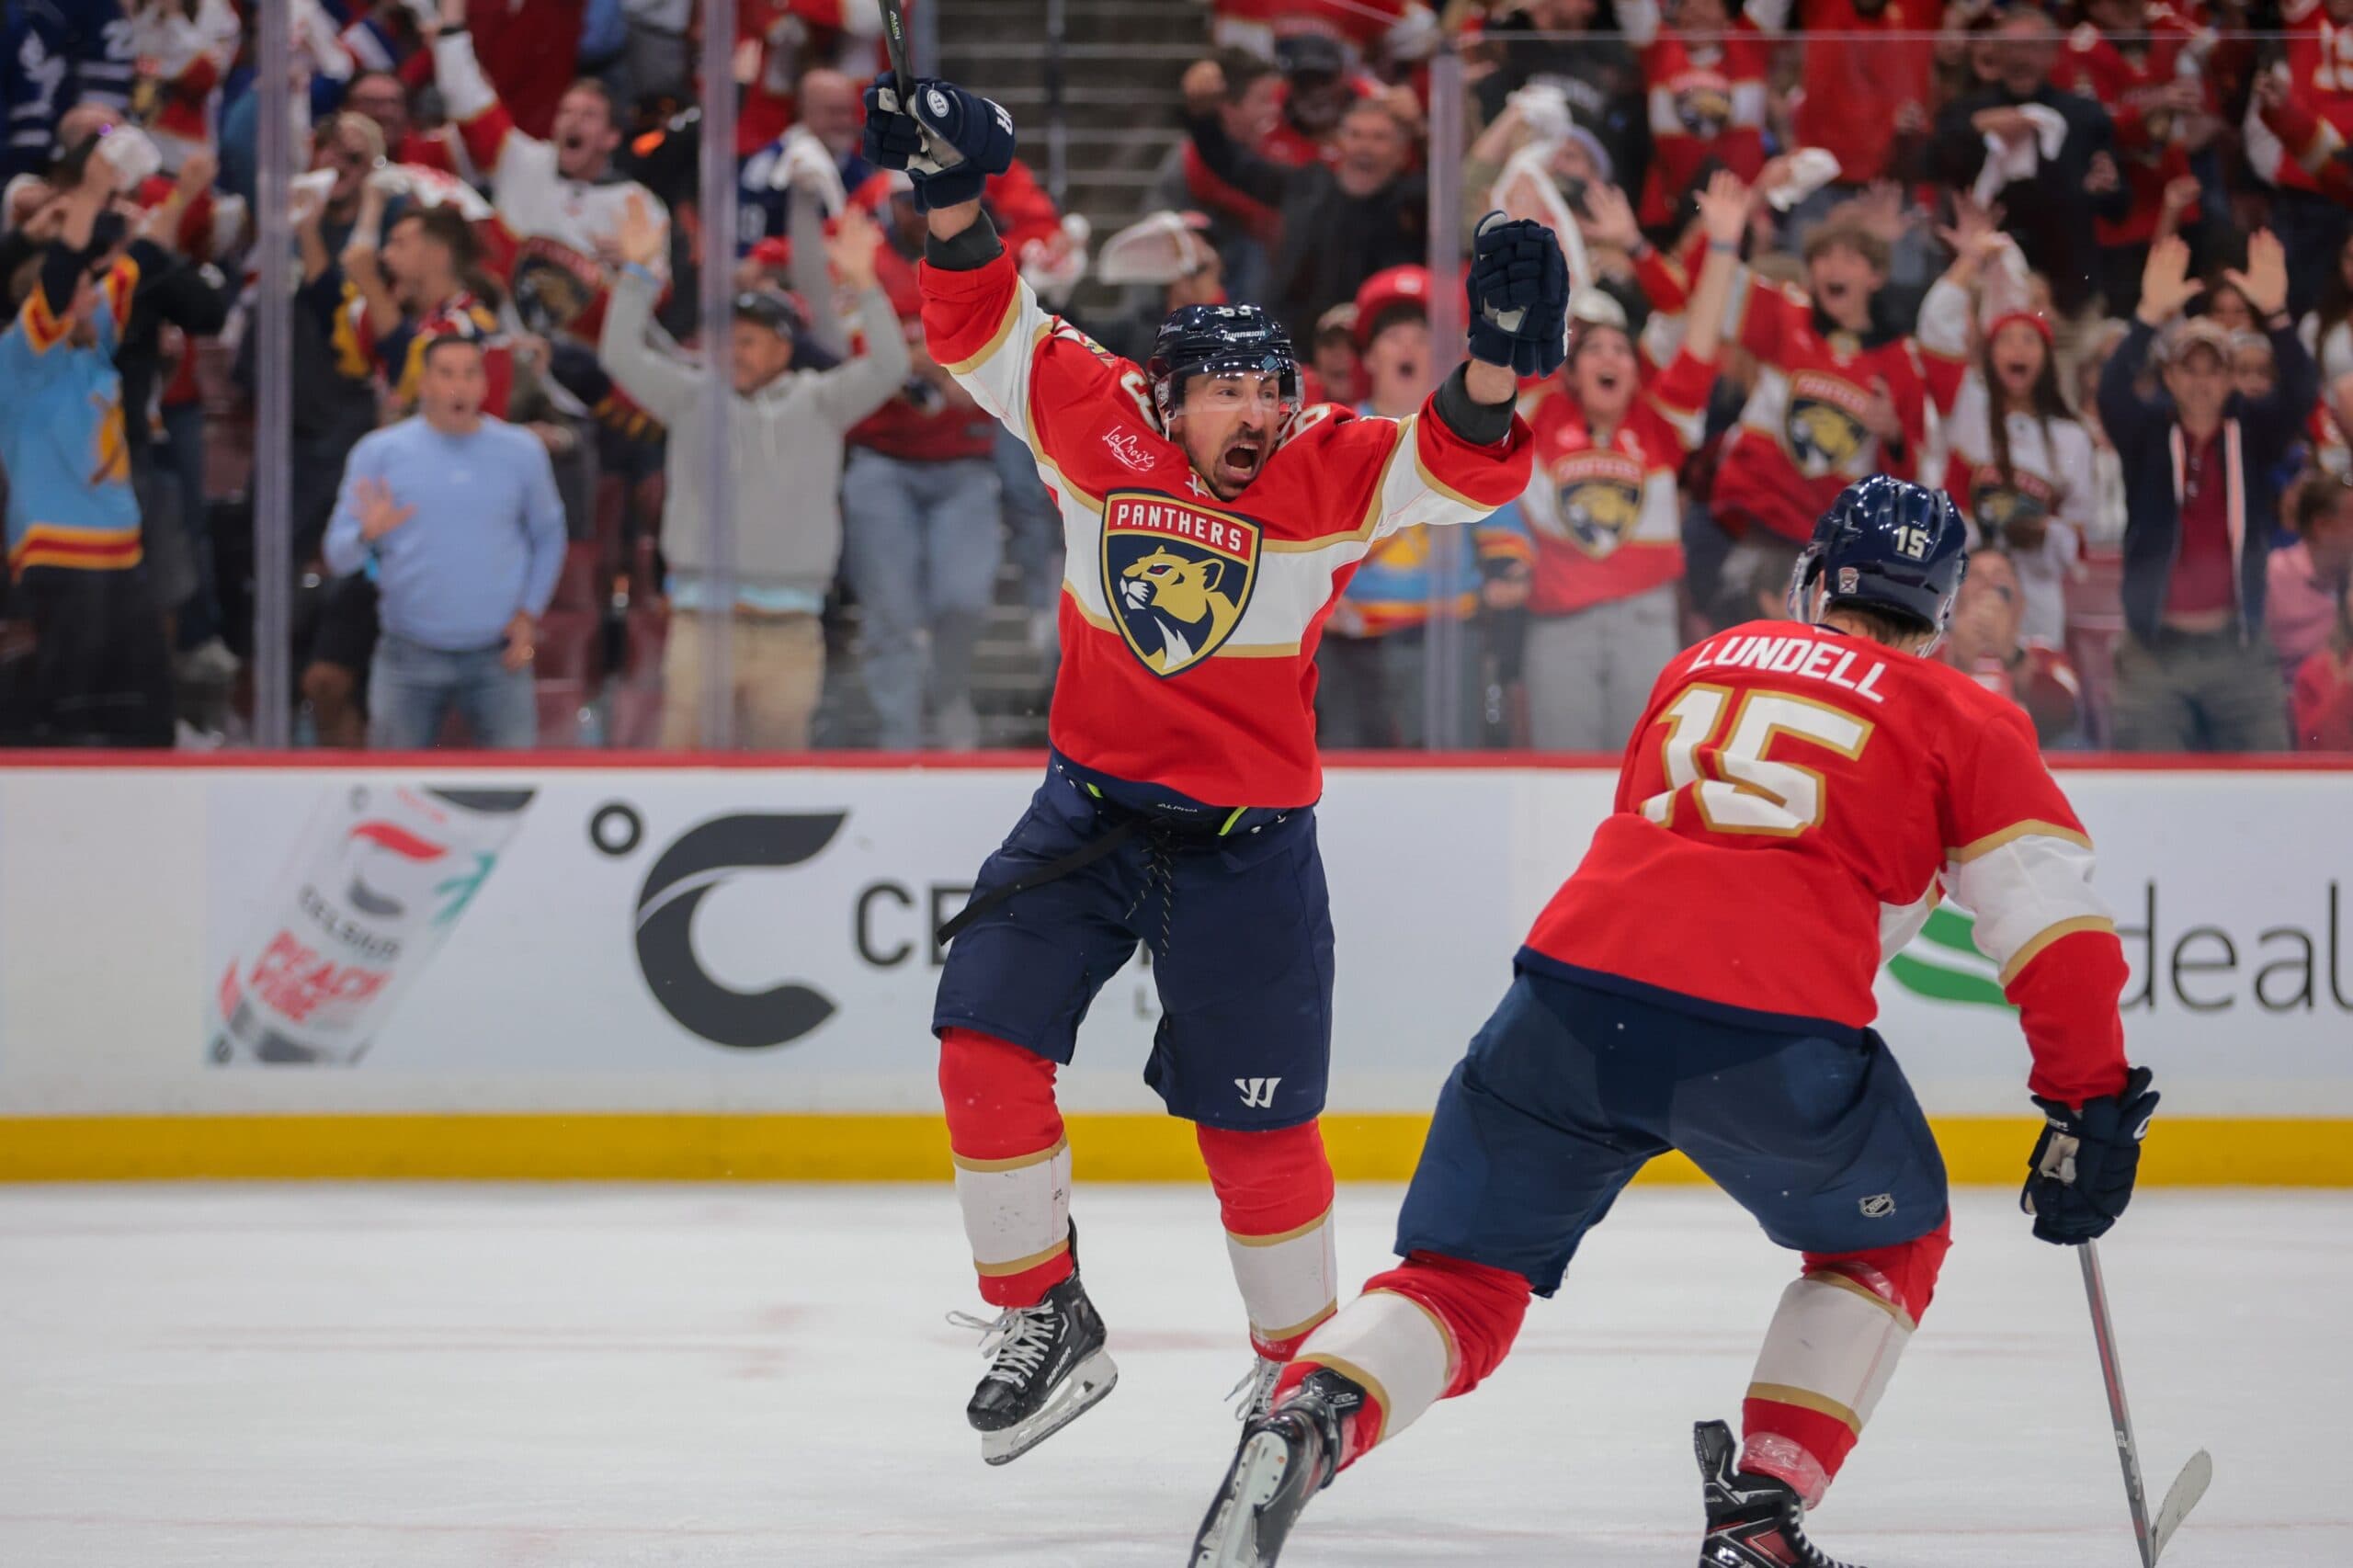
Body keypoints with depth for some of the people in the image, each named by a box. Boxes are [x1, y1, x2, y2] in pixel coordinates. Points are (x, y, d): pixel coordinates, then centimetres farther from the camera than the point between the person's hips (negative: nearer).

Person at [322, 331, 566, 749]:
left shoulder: (521, 452, 6)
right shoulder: (379, 452, 2)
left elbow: (548, 537, 18)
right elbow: (338, 557, 0)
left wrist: (529, 613, 5)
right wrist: (367, 534, -23)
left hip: (498, 659, 1)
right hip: (410, 659, -1)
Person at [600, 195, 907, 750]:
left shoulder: (818, 406, 7)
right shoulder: (693, 401, 9)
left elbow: (888, 367, -5)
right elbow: (622, 356, 0)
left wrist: (862, 285, -15)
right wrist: (637, 272, -10)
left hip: (789, 630, 0)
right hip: (704, 620, 0)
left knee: (781, 750, 5)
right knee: (684, 753, -7)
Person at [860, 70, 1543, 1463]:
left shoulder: (1329, 472, -10)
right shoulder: (1100, 425, -4)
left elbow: (1469, 468, -21)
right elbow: (984, 332, 2)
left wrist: (1500, 351, -37)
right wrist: (955, 199, -12)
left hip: (1248, 839, -3)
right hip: (1091, 809, 3)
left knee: (1259, 1127, 3)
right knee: (988, 1047, -8)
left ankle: (1302, 1362, 23)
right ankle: (1047, 1323, 6)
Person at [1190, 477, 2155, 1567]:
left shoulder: (1709, 661, 27)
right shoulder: (1964, 719, 14)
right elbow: (2056, 925, 7)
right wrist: (2088, 1110, 14)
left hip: (1574, 990, 3)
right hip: (1776, 1031, -3)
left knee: (1461, 1276, 12)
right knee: (1888, 1240, 25)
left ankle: (1308, 1417, -17)